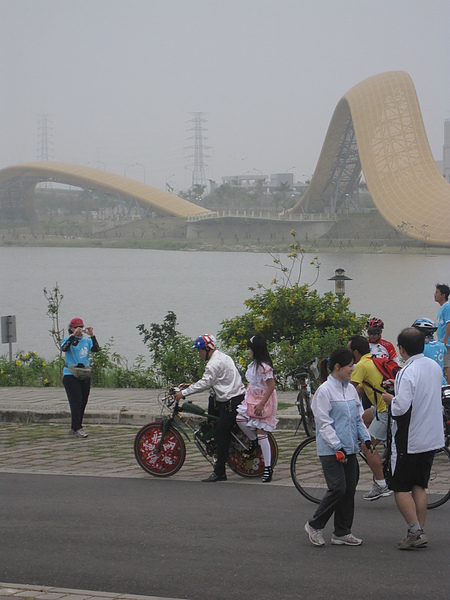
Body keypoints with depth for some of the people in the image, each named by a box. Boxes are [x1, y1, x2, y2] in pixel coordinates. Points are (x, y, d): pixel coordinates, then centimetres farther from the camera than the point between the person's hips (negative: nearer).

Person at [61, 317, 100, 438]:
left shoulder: (86, 341, 10)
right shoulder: (68, 340, 0)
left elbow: (96, 349, -7)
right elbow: (64, 348, -21)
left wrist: (92, 336, -19)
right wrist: (73, 335, -28)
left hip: (85, 375, 5)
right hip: (71, 375, -5)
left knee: (83, 402, 8)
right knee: (76, 401, -12)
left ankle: (75, 427, 19)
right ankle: (77, 428, -13)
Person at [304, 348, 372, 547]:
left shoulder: (351, 389, 12)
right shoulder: (325, 391, -10)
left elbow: (358, 417, 20)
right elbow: (324, 423, -13)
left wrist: (366, 438, 5)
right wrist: (337, 447, -18)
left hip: (349, 449, 7)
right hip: (330, 450, -7)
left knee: (349, 489, 6)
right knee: (338, 488, -13)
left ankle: (342, 533, 14)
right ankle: (315, 525, 4)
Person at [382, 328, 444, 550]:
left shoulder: (408, 372, -20)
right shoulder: (435, 367, 5)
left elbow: (401, 407, -28)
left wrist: (390, 398, -8)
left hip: (409, 440, -7)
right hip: (432, 437, 7)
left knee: (400, 488, 2)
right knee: (419, 486, 15)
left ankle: (415, 531, -7)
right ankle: (420, 532, 13)